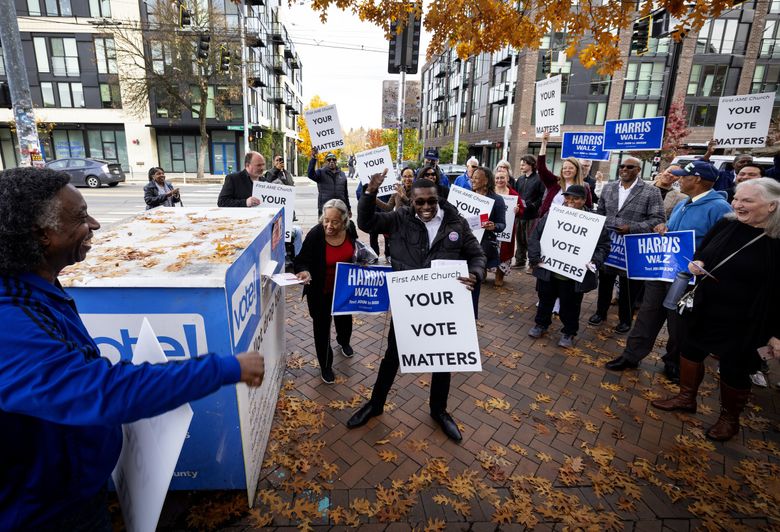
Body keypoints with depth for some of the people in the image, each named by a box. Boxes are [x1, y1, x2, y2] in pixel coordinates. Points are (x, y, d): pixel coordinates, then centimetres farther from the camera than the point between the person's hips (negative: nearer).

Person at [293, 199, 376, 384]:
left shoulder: (348, 230, -16)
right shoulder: (315, 235, -28)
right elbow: (302, 260, -24)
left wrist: (360, 253, -6)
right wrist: (304, 271, -43)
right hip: (321, 291, -4)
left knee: (344, 317, 28)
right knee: (322, 327, 9)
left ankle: (344, 341, 63)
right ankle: (325, 365, 33)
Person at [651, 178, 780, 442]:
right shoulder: (726, 225, -3)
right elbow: (702, 250, 14)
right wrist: (695, 263, -8)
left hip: (742, 322, -5)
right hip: (704, 309, 5)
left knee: (734, 368, 11)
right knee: (691, 350, 17)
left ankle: (729, 418, 36)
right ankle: (686, 397, 40)